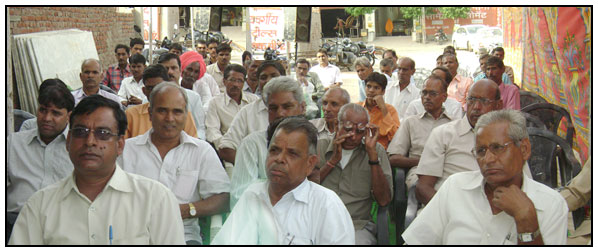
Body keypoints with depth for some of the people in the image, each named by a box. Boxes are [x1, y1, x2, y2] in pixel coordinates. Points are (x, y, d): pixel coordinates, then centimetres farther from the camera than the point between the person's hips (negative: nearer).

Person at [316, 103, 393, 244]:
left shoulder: (376, 150, 9)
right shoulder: (320, 146, 10)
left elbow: (383, 201, -3)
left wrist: (372, 154, -8)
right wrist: (333, 160, -6)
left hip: (358, 225, 0)